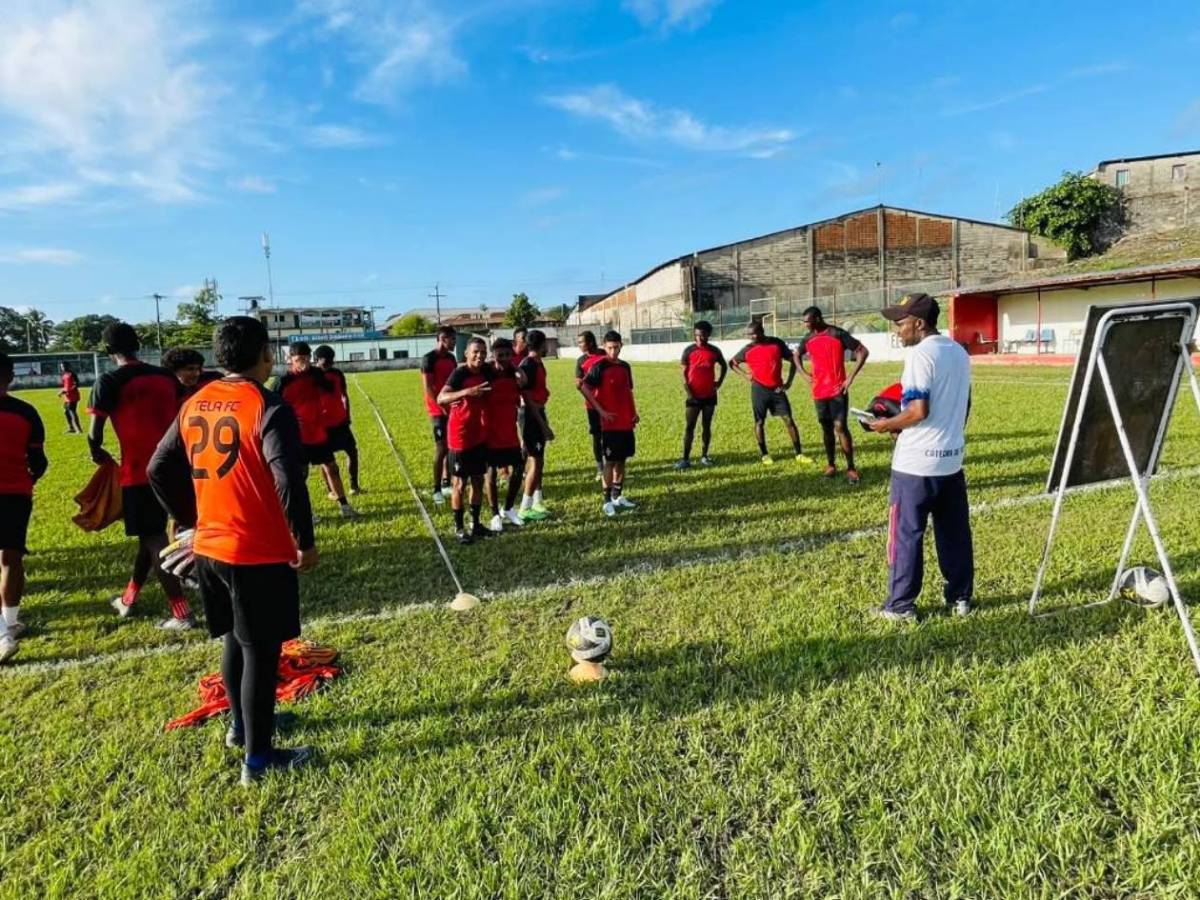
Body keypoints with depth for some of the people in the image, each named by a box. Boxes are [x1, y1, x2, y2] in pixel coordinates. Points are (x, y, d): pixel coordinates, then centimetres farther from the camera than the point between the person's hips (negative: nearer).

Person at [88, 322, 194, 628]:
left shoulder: (109, 382, -8)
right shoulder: (166, 376, 9)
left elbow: (94, 434, -7)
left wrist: (97, 453, 14)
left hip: (138, 471, -6)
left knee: (153, 540, 0)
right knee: (151, 533, 19)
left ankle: (182, 613, -1)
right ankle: (129, 598, 35)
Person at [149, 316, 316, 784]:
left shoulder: (194, 404, 5)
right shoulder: (268, 407, -18)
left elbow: (159, 470, 12)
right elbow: (288, 481, -25)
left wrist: (193, 520, 20)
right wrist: (305, 542, -14)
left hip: (210, 547, 8)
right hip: (260, 553, -7)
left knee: (235, 639, 24)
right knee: (260, 651, 4)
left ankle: (242, 725, 42)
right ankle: (258, 758, 15)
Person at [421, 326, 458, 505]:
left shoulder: (451, 358, 12)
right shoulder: (429, 359, -12)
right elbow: (428, 388, -16)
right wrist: (442, 406, -18)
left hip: (452, 409, 8)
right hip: (439, 410, -8)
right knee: (441, 448, -8)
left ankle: (446, 483, 25)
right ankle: (436, 489, -2)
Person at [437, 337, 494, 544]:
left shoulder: (487, 372, 2)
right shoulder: (459, 373, -17)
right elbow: (441, 398, -30)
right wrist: (466, 392, -45)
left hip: (479, 435, 7)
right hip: (460, 436, -7)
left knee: (478, 480, 13)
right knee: (460, 482, 3)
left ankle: (475, 524, 25)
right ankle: (459, 527, 14)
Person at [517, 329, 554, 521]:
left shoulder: (537, 363, 10)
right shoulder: (528, 365, -19)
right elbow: (528, 398, -21)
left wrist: (543, 421, 18)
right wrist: (543, 424, -20)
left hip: (538, 413, 10)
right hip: (531, 414, -10)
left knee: (538, 460, 15)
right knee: (535, 461, -6)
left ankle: (537, 502, 25)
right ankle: (525, 509, -1)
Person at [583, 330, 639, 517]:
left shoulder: (625, 366, 10)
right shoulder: (599, 367, -10)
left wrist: (634, 412, 8)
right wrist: (601, 411, -15)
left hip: (626, 422, 6)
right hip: (610, 423, -6)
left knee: (622, 459, 12)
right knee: (610, 461, -3)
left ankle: (618, 496, 23)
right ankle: (608, 501, 4)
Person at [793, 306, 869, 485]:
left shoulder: (838, 334, -9)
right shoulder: (808, 339, 7)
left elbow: (863, 351, -7)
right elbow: (796, 355, 27)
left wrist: (851, 377, -11)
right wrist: (804, 374, 12)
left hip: (838, 390, -5)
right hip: (819, 391, 5)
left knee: (840, 427, -10)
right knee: (826, 428, 10)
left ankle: (851, 467, -1)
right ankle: (831, 464, 22)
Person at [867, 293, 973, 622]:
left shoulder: (920, 354, -16)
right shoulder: (960, 353, 10)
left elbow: (919, 411, -23)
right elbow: (962, 407, 16)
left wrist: (887, 425, -8)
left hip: (916, 462, -8)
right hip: (952, 459, 8)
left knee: (906, 534, 1)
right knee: (955, 533, 15)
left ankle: (900, 605, 9)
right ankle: (960, 597, 25)